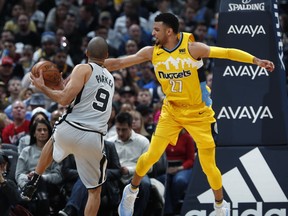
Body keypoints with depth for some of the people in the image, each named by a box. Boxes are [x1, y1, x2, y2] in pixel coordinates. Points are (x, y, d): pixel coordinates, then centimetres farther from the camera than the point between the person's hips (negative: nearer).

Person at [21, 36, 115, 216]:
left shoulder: (83, 69, -1)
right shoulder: (110, 78, 20)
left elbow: (65, 99, -9)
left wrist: (43, 87, 4)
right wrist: (61, 87, 28)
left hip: (69, 130, -2)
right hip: (94, 139, 2)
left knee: (54, 139, 37)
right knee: (95, 191, 14)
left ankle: (33, 184, 37)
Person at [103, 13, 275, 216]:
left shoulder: (192, 48, -17)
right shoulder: (152, 52, -6)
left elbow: (227, 53, -15)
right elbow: (120, 62, 1)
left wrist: (257, 61, -21)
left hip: (197, 112, -3)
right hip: (171, 111, 3)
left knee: (209, 165, -2)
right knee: (152, 155, -3)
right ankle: (131, 191, 21)